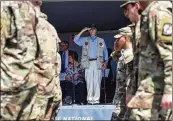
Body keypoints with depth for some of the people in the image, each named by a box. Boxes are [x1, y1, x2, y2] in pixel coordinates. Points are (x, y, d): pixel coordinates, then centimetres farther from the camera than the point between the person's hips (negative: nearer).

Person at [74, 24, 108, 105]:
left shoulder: (101, 41, 16)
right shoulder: (85, 40, 15)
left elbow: (105, 52, 17)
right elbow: (76, 40, 0)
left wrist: (106, 62, 6)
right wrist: (82, 31, -4)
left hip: (97, 62, 0)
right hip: (88, 63, 0)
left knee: (97, 81, -7)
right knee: (89, 81, -5)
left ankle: (96, 99, -6)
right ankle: (90, 99, -3)